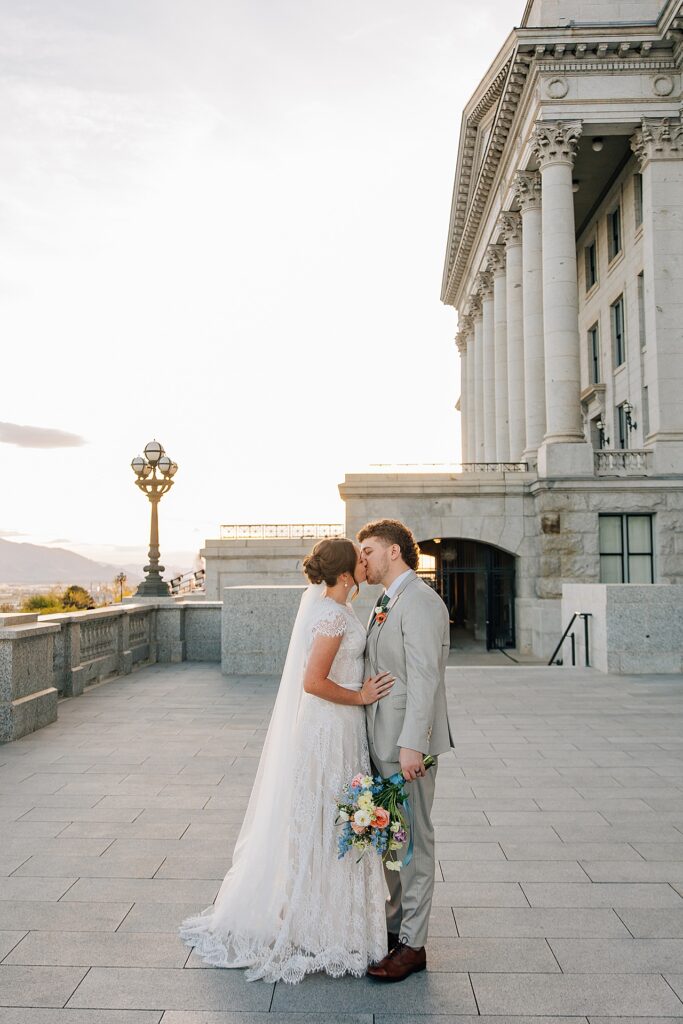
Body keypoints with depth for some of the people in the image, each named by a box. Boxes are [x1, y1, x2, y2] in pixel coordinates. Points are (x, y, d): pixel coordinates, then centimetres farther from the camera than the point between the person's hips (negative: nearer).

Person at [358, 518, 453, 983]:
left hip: (407, 742, -10)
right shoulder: (387, 603, 15)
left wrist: (411, 745, -25)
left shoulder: (420, 602, -16)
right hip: (383, 741, 10)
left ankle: (412, 945, 12)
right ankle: (393, 926, 32)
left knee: (413, 841, 1)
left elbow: (424, 679, -22)